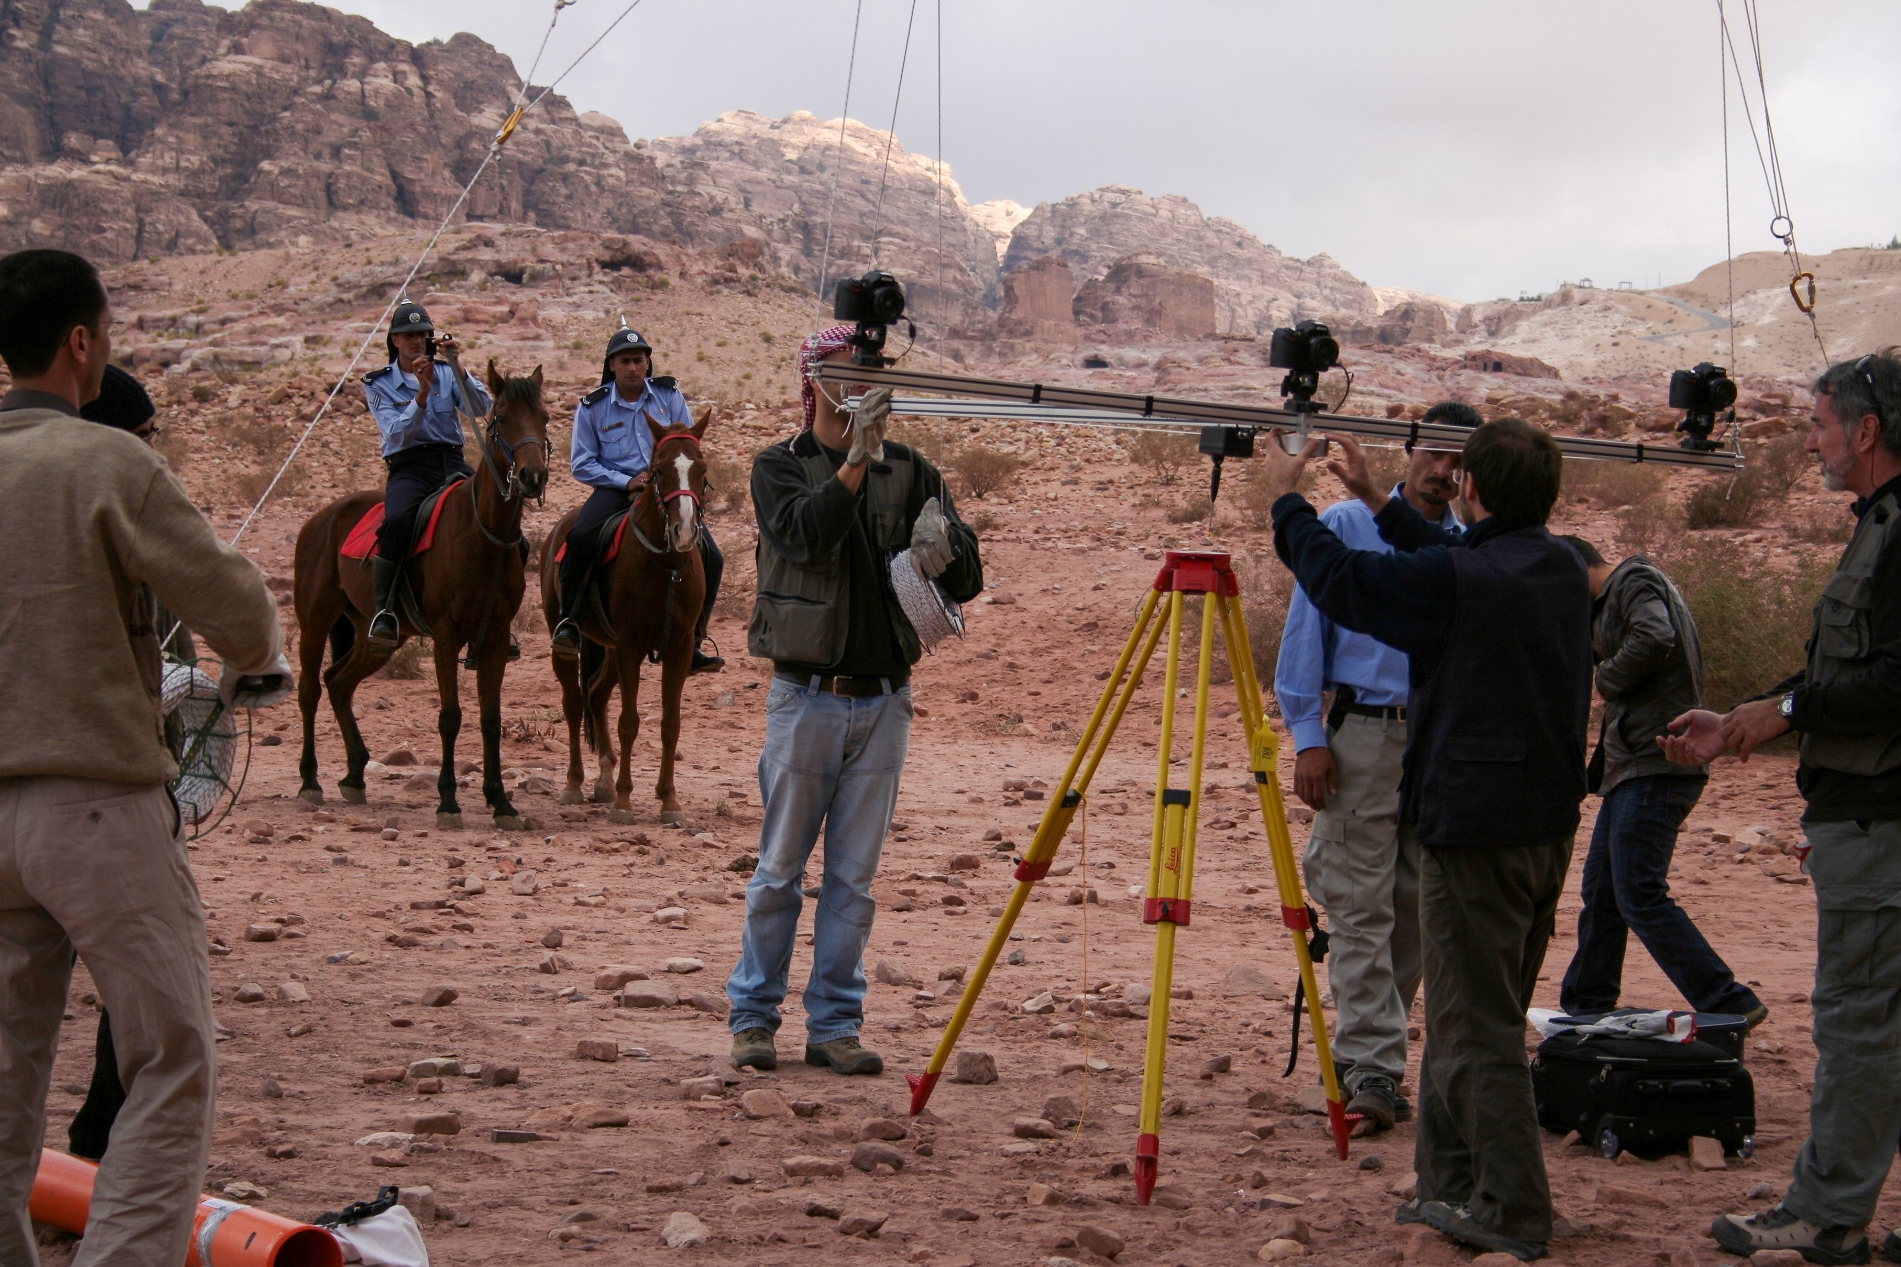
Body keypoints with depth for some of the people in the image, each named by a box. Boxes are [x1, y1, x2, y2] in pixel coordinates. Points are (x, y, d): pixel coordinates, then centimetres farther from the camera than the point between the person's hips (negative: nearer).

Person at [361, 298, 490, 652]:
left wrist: (457, 369, -19)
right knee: (398, 521, -36)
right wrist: (422, 393, -20)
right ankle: (383, 612, -28)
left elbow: (480, 408, -6)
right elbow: (397, 434, -9)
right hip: (408, 468, -3)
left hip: (452, 464, 3)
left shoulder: (447, 373, 11)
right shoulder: (378, 384, 6)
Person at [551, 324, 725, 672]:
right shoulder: (593, 407, 2)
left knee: (710, 559, -12)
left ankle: (691, 643, 2)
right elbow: (581, 464, 1)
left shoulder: (669, 395, 7)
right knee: (580, 538, -33)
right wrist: (626, 482, -11)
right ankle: (568, 621, -16)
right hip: (615, 487, -2)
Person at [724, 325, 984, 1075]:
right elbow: (805, 534, -21)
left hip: (882, 701, 2)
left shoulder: (909, 472, 6)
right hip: (806, 696, -2)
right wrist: (854, 461, -31)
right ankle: (753, 1017, 15)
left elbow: (967, 581, -1)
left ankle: (834, 1026, 13)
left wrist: (940, 549, -23)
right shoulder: (779, 468, 1)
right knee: (780, 870, 4)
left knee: (855, 877, 6)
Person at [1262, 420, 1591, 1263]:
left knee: (1476, 1028, -2)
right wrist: (1376, 501, 29)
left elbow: (1336, 578, -5)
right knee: (1468, 1016, 17)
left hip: (1472, 831, -8)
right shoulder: (1563, 570, 6)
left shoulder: (1456, 580, -17)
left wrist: (1287, 500, 12)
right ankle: (1453, 1187, 24)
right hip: (1549, 825, 8)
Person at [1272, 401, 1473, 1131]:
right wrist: (1307, 735, -8)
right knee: (1362, 911, -7)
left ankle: (1367, 1046, 18)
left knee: (1418, 909, 6)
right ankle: (1370, 1069, -8)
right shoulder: (1345, 528, 3)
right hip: (1362, 737, -4)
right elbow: (1305, 635, 0)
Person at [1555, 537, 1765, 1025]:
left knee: (1639, 897, -14)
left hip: (1654, 767, -11)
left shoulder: (1635, 581, -8)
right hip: (1634, 766, 11)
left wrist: (1607, 677, -12)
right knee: (1600, 891, 17)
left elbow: (1654, 638, -26)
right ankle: (1584, 1010, 26)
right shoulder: (1614, 598, 24)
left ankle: (1730, 1007, -15)